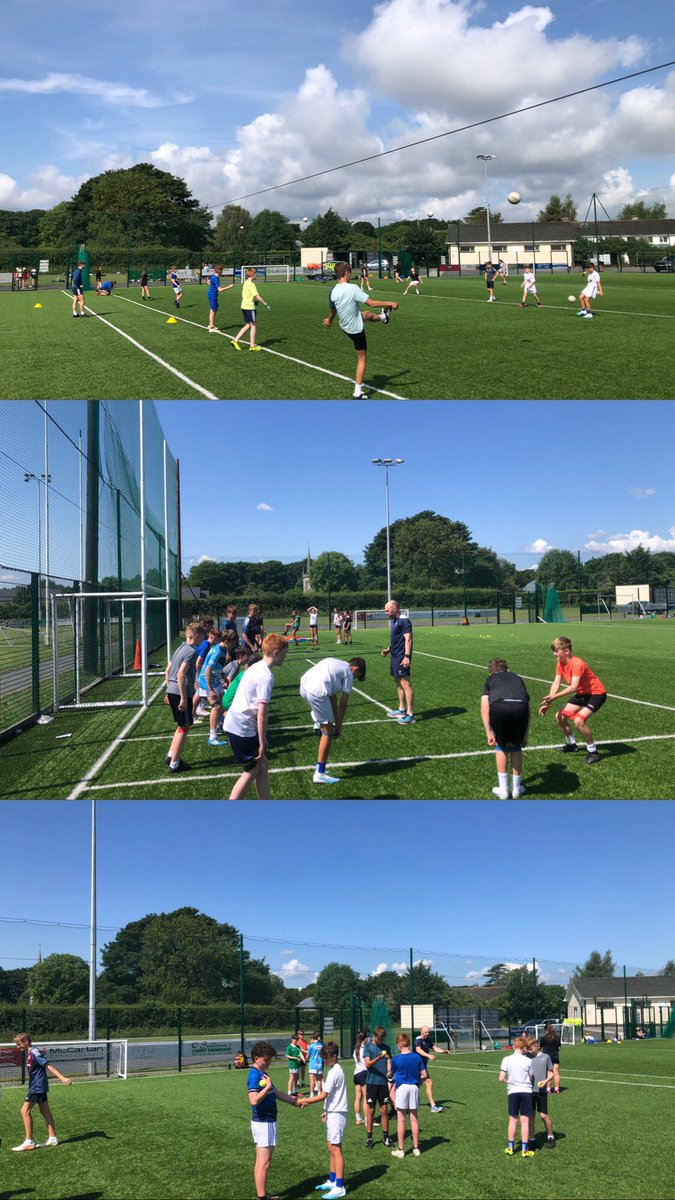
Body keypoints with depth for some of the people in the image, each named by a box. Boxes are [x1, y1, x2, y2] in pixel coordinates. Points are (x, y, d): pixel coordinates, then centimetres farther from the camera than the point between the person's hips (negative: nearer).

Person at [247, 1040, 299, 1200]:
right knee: (264, 1163, -6)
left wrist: (295, 1101, 20)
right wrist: (268, 1086, -29)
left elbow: (277, 1094, 21)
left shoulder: (262, 1074, 12)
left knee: (260, 1162, 15)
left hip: (265, 1122, 10)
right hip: (263, 1123, -10)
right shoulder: (254, 1076, -19)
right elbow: (254, 1100, -32)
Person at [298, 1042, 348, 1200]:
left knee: (336, 1148, -6)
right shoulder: (334, 1070, 12)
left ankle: (339, 1187, -3)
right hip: (333, 1113, 10)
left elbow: (323, 1096, -19)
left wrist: (304, 1101, -12)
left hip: (336, 1114, -10)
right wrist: (327, 1111, 22)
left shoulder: (335, 1072, -18)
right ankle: (332, 1181, 24)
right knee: (331, 1148, 15)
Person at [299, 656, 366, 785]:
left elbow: (333, 697, 29)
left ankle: (319, 722, 28)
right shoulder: (348, 673, 6)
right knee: (328, 732, 4)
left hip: (303, 686, 8)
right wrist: (338, 727, 15)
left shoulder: (337, 664, 28)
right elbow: (343, 704, 6)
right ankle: (320, 774, 8)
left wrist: (335, 721, 30)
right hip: (317, 693, -8)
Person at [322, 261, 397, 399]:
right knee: (362, 359, 6)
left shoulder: (332, 292, -10)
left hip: (344, 326, 6)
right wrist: (389, 303, -11)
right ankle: (358, 393, 6)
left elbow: (332, 311, 8)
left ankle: (383, 317, 65)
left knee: (368, 315, 33)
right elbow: (371, 303, -25)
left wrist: (329, 320, 31)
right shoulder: (353, 288, -27)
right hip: (356, 329, -6)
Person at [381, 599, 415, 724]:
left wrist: (407, 656, -26)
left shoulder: (404, 621, -14)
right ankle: (402, 709, 27)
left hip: (402, 657, -10)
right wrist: (389, 649, 15)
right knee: (398, 683, 16)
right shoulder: (394, 621, 15)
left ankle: (410, 714, -8)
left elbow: (408, 638, -21)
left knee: (405, 684, -9)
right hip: (395, 657, 10)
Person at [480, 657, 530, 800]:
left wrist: (489, 733, 21)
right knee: (516, 747, 25)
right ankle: (516, 789, 32)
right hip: (520, 707, 1)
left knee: (502, 747, 23)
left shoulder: (490, 680, 32)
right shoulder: (516, 678, 38)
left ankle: (503, 789, 26)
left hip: (499, 706, -1)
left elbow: (484, 710, 19)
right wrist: (525, 735, 39)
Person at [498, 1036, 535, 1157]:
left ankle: (510, 1147, 19)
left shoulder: (506, 1060, -6)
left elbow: (501, 1078, -8)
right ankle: (525, 1150, 4)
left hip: (512, 1092, 1)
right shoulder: (527, 1061, -6)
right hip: (526, 1091, -1)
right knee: (525, 1121, 3)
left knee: (512, 1120, 13)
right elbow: (531, 1078, 3)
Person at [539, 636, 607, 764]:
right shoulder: (560, 664, -1)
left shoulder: (577, 664, -28)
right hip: (582, 694, 9)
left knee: (579, 720, -27)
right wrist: (548, 702, -19)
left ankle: (593, 752, -12)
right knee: (560, 716, 7)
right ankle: (571, 744, 30)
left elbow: (573, 687, -37)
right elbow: (556, 684, -6)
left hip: (596, 693, -9)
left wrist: (555, 697, -42)